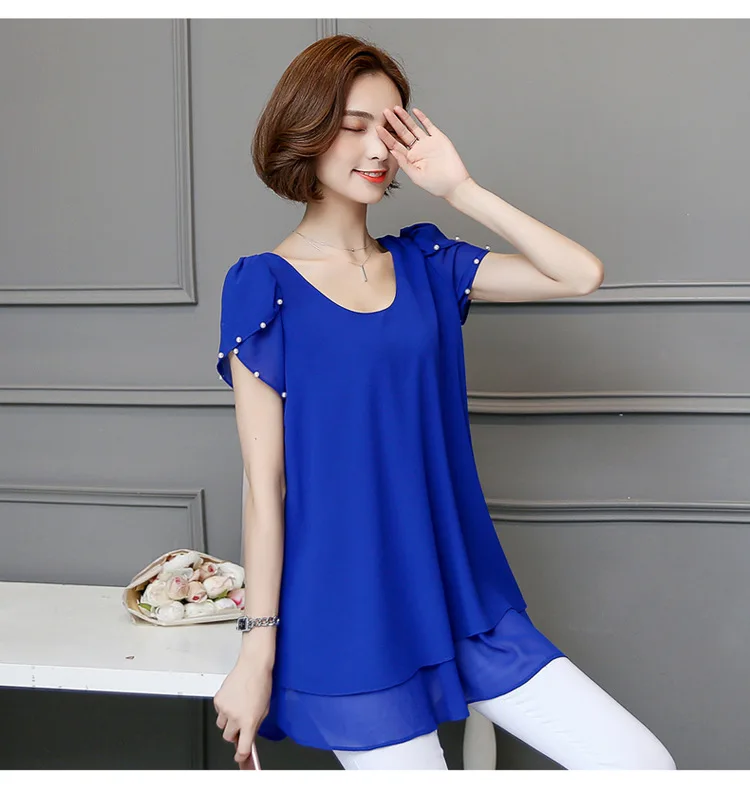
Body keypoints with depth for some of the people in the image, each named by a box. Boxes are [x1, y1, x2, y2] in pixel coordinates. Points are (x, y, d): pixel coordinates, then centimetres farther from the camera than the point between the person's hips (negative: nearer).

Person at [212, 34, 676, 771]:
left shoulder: (424, 265, 8)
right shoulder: (265, 288, -6)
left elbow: (580, 274, -2)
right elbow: (264, 486, -8)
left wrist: (458, 188, -5)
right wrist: (258, 650, -9)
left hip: (462, 599, 5)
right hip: (349, 621, -4)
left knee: (645, 766, -1)